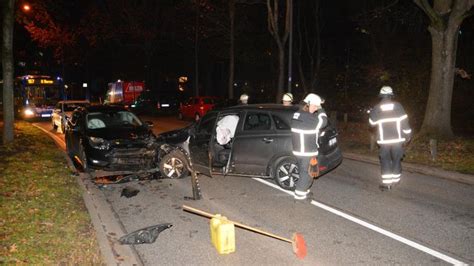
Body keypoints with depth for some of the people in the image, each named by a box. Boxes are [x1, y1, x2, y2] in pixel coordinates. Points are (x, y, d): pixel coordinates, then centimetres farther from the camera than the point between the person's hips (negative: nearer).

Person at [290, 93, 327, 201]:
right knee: (307, 173, 6)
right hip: (307, 152, -9)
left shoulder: (296, 114, 5)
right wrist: (320, 110, -4)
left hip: (297, 150, 9)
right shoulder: (308, 118, -22)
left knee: (303, 171, 22)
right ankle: (299, 194, 14)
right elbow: (323, 122, -14)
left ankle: (302, 190, 33)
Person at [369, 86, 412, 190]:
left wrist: (371, 113, 24)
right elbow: (404, 122, -2)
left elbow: (372, 122, 7)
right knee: (396, 160, 14)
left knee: (385, 161, 4)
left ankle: (386, 183, -2)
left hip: (383, 140, -1)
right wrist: (408, 134, 8)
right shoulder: (398, 106, -2)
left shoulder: (376, 108, -3)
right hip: (397, 139, 1)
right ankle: (395, 180, 23)